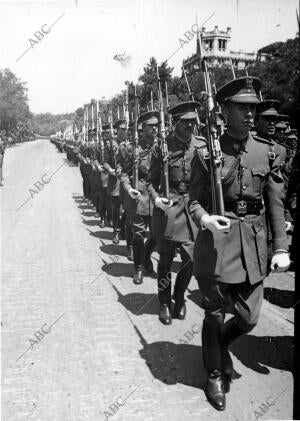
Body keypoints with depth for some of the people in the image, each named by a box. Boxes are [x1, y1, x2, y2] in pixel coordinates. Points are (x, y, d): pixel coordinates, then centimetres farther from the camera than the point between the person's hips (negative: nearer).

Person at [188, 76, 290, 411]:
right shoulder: (206, 152, -5)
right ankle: (215, 375, 32)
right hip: (216, 240, -3)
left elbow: (276, 203, 5)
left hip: (253, 244, 3)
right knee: (215, 314, 8)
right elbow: (194, 200, -1)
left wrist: (280, 247, 2)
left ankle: (219, 344, 42)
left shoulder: (266, 151, 3)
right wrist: (204, 218, -23)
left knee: (248, 318, 8)